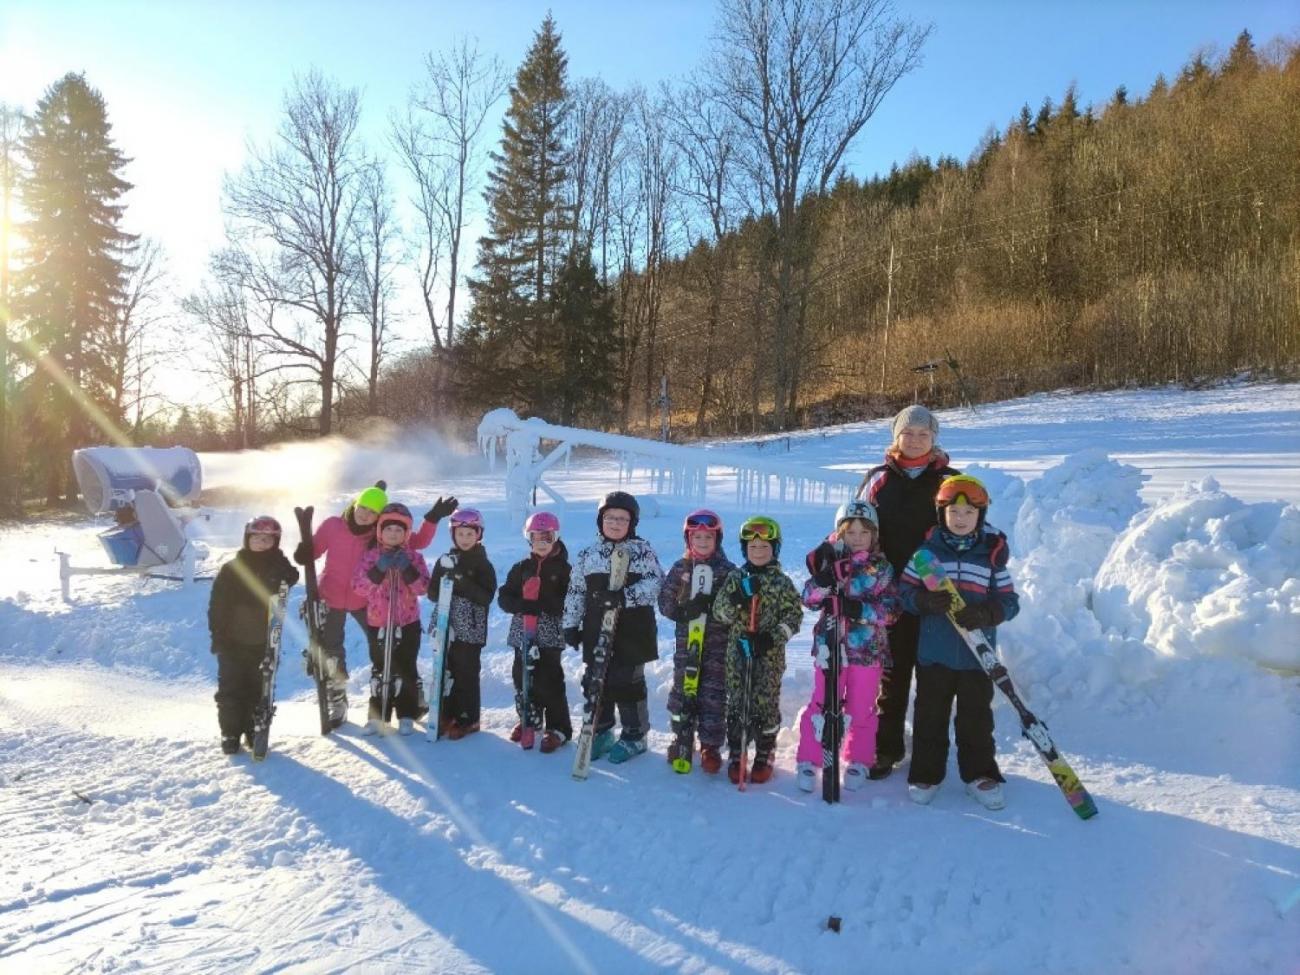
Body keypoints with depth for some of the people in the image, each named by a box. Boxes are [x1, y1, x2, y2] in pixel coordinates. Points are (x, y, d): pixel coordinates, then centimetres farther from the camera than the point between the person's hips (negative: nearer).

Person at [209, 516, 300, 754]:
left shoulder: (279, 568, -1)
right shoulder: (231, 569, -3)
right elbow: (217, 604, -2)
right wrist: (218, 634, -7)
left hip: (264, 643, 1)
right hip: (233, 642, -1)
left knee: (259, 690, 8)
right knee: (231, 690, 5)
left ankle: (255, 732, 21)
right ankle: (230, 734, 17)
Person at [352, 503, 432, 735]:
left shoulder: (414, 557, -1)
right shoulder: (370, 556, 0)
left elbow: (423, 587, -9)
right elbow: (358, 587, -9)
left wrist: (408, 570, -23)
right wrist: (378, 570, -22)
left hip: (408, 622, -1)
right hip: (377, 622, 1)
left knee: (405, 670, 5)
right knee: (379, 669, 9)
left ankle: (406, 716, 15)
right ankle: (377, 716, 19)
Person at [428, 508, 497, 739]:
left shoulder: (483, 565, -3)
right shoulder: (445, 561, 8)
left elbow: (486, 597, -13)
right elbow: (432, 592, 7)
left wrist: (462, 584, -22)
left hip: (471, 629, -4)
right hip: (446, 626, 4)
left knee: (466, 674, 1)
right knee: (447, 672, 9)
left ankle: (468, 720, 12)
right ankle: (448, 715, 22)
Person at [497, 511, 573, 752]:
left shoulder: (563, 568, -2)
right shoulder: (521, 567, 8)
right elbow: (504, 597, 5)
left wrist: (546, 604, -22)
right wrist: (522, 605, -15)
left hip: (550, 635, -4)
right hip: (523, 632, 4)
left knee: (549, 681, -7)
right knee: (522, 677, 10)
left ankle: (558, 727, 5)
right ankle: (529, 719, 31)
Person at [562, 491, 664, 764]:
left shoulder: (642, 551, -4)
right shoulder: (588, 554, 7)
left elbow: (655, 583, -14)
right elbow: (575, 592, 10)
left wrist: (624, 596, -25)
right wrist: (571, 624, 8)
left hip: (632, 633, -4)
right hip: (596, 634, 4)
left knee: (628, 683, 5)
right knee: (595, 682, 10)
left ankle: (635, 736, 20)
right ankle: (601, 732, 27)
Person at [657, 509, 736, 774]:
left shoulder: (728, 570, -2)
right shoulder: (680, 568, 5)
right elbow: (665, 601, 2)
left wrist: (711, 606, -22)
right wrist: (684, 609, -17)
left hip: (718, 643, -2)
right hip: (686, 641, 2)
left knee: (713, 694, 1)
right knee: (682, 691, 8)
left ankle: (710, 746, 15)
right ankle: (681, 740, 25)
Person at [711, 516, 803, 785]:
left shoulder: (782, 582, -1)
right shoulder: (736, 578, 4)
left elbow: (794, 616, -3)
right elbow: (720, 614, 0)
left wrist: (774, 637, -16)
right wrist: (736, 599, -18)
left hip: (770, 656, -1)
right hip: (737, 652, 2)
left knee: (766, 705, 4)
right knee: (736, 704, 6)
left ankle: (764, 756, 20)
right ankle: (736, 755, 19)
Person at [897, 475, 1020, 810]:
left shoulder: (993, 553, -1)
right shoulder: (927, 549, -2)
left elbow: (1009, 600, 0)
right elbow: (905, 590, 1)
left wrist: (985, 614, -20)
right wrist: (925, 601, -20)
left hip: (977, 653, 0)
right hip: (934, 652, 0)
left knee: (976, 716, 10)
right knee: (930, 714, 9)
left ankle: (980, 774, 27)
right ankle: (925, 773, 23)